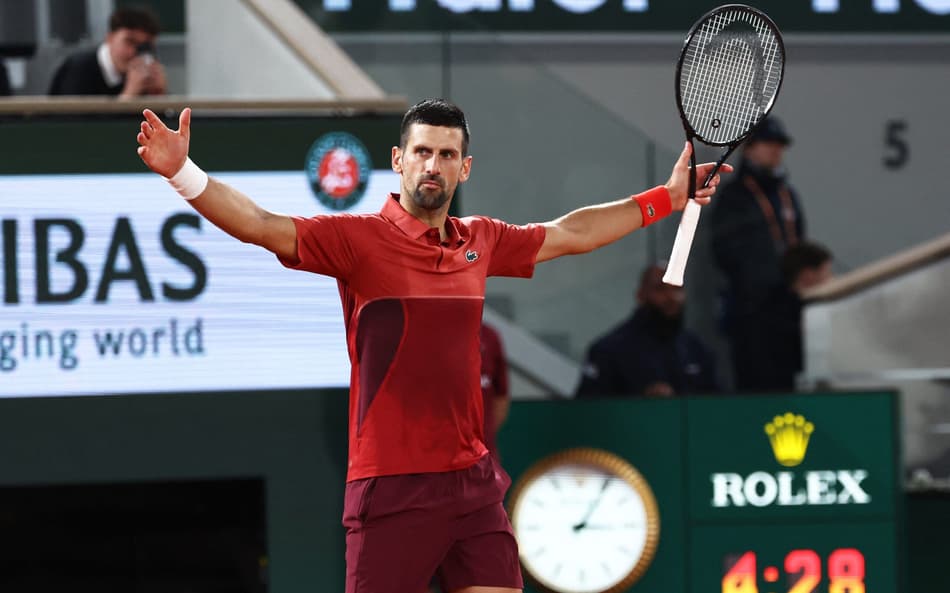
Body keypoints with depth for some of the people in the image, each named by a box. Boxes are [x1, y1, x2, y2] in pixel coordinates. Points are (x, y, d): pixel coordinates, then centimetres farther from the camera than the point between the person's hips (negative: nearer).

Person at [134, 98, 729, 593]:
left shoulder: (481, 241, 11)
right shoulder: (359, 238, -5)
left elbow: (569, 233, 28)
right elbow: (260, 225, -16)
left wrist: (666, 198, 32)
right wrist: (183, 172, -31)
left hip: (474, 482, 5)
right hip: (392, 489, -5)